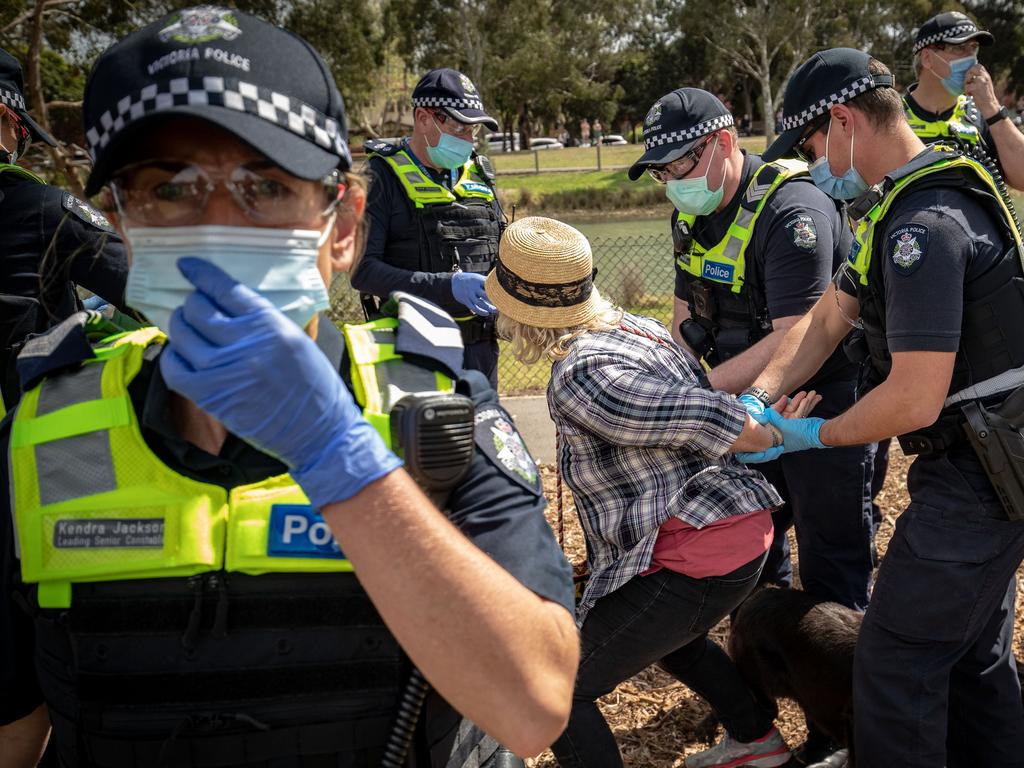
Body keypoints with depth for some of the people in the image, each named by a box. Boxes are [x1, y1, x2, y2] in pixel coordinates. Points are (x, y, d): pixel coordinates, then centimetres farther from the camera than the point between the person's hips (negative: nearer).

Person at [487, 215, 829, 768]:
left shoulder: (579, 378, -19)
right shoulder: (639, 327, 8)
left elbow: (703, 418, -19)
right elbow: (700, 406, 13)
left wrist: (777, 438, -4)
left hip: (693, 564, -10)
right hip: (746, 532, 10)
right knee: (670, 636, 38)